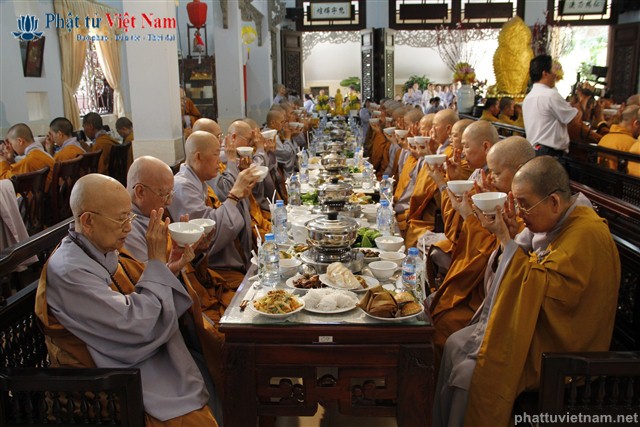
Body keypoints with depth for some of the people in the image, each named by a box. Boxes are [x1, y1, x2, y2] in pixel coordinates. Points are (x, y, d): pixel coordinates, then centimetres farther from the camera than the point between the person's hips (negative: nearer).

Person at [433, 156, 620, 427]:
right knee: (455, 344, 3)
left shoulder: (586, 235, -24)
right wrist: (510, 234, -12)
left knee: (470, 373, -20)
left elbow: (541, 290, -28)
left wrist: (506, 239, -25)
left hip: (556, 346, -9)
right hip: (532, 325, 9)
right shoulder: (555, 221, 3)